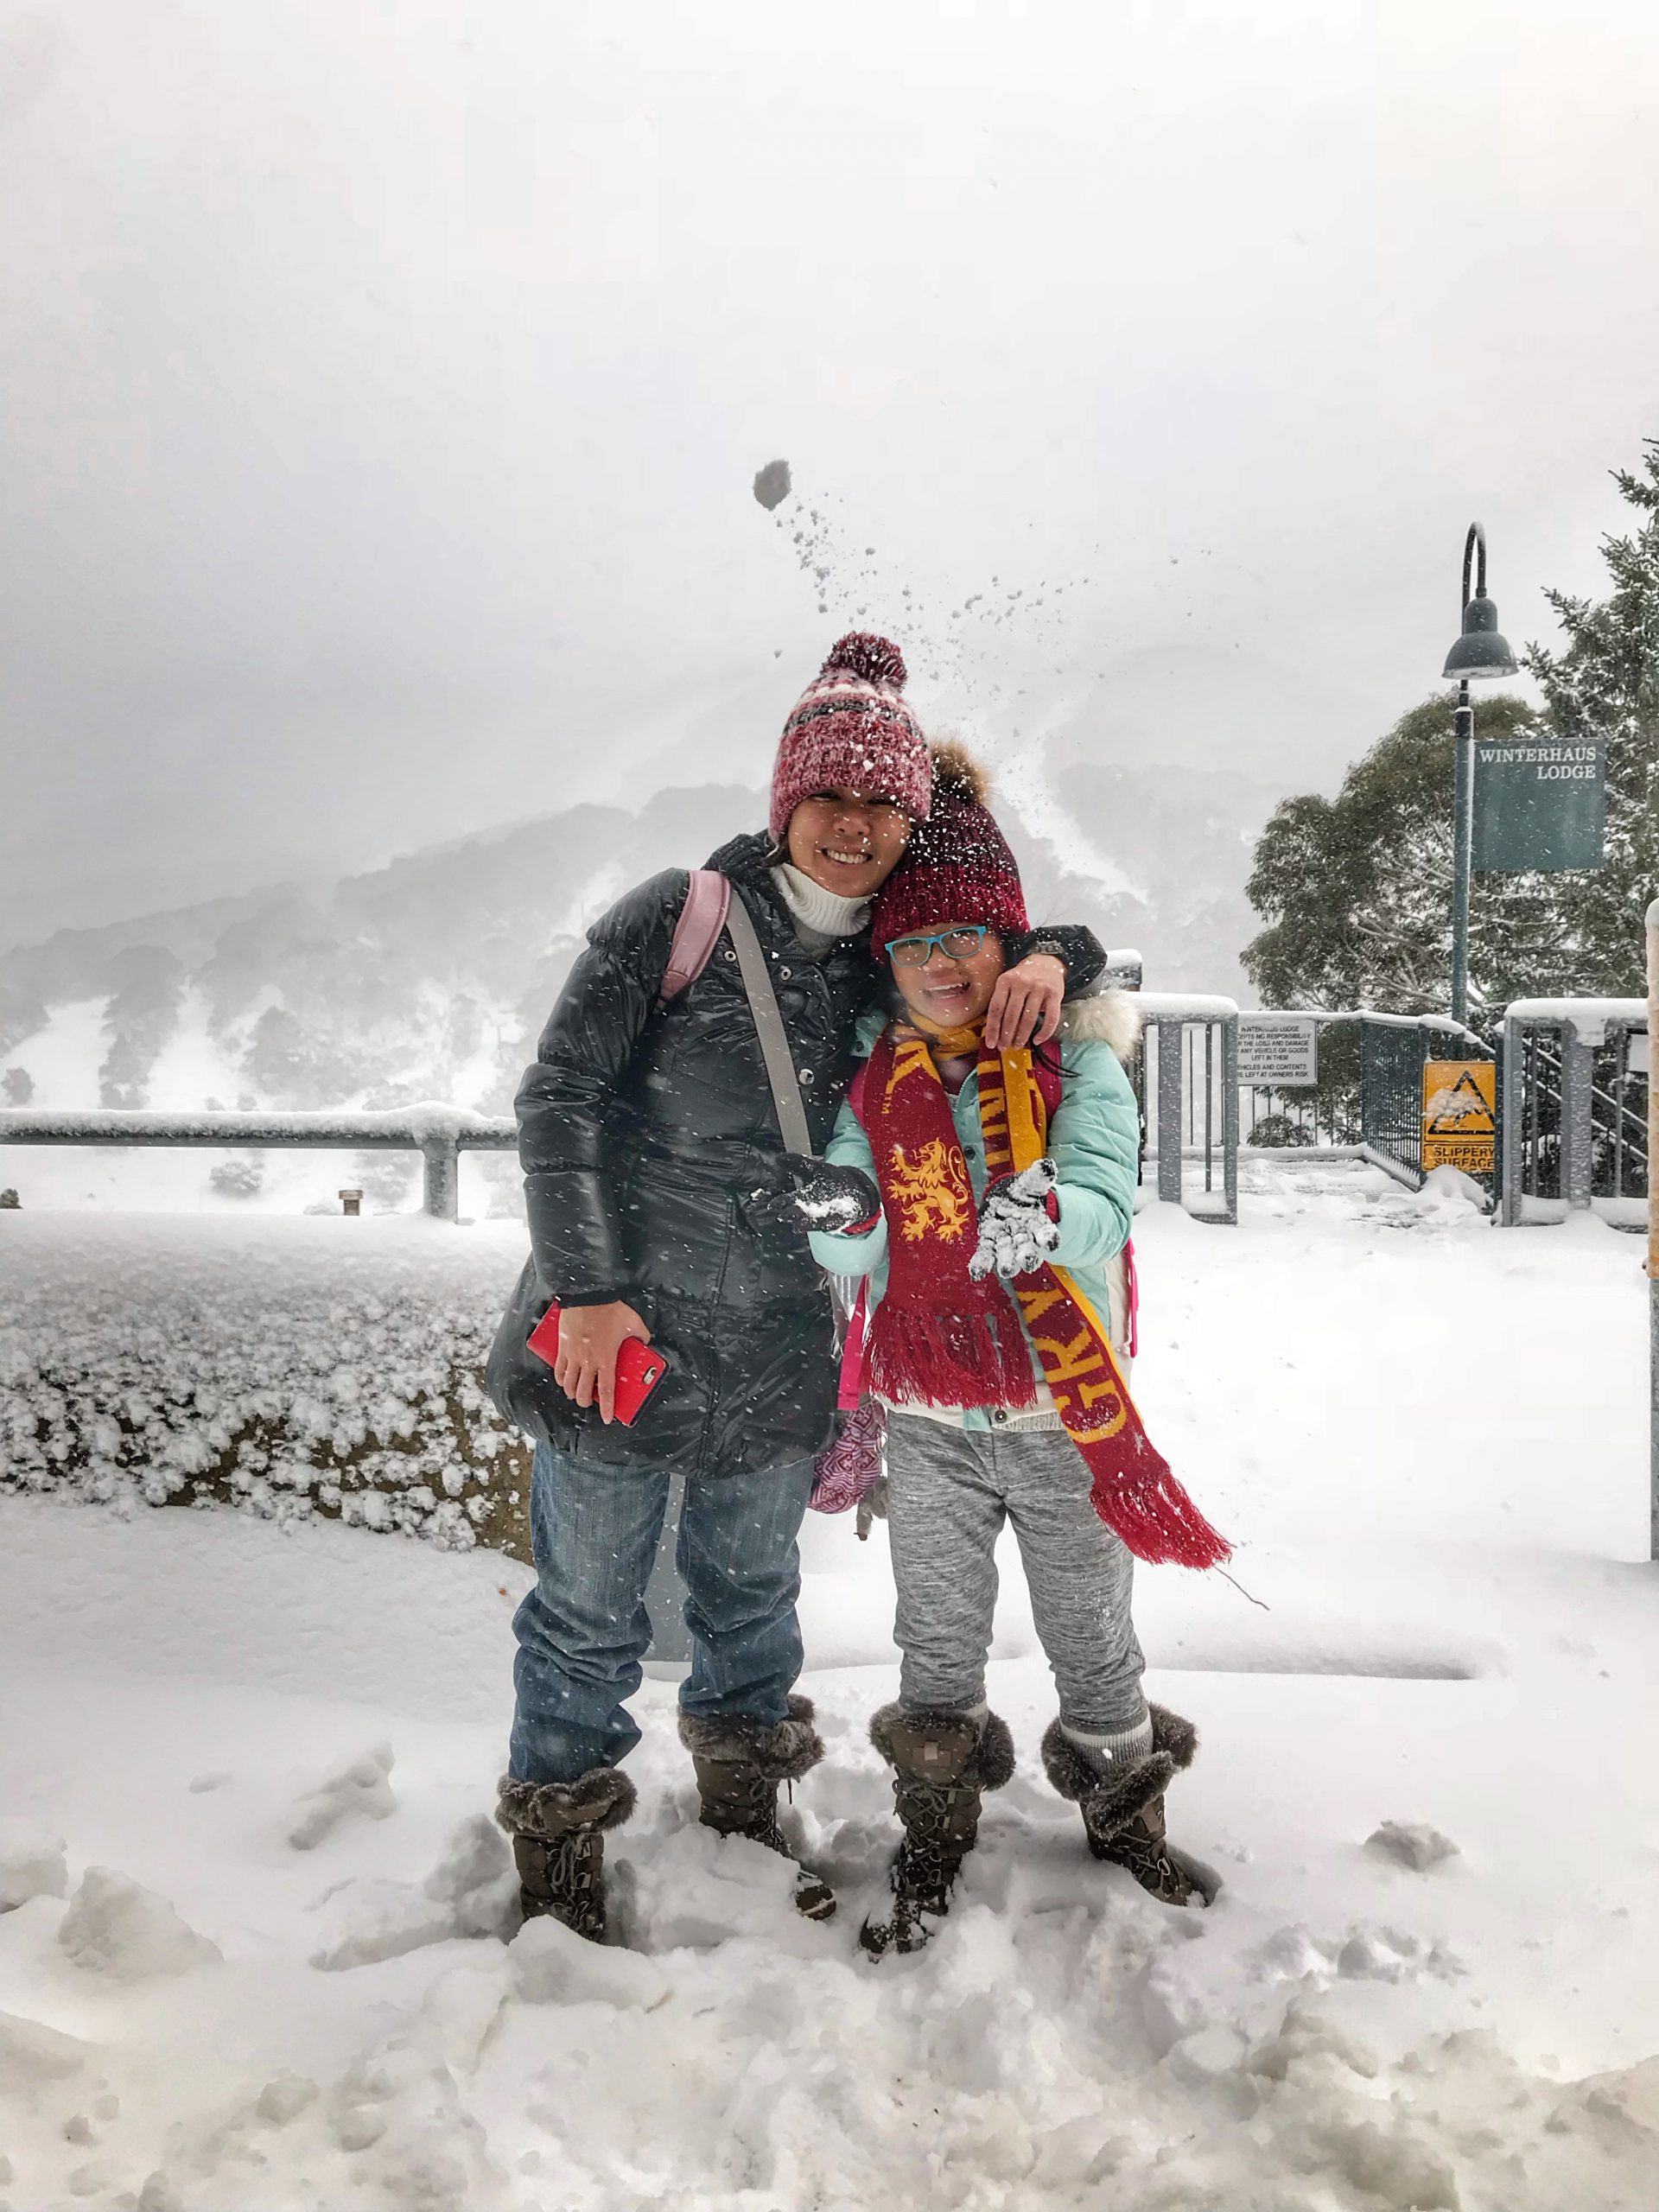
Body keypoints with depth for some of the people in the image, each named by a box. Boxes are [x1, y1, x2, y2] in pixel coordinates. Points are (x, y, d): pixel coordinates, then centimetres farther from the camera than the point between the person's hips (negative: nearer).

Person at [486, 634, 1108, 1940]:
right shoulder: (682, 917, -10)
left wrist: (1050, 958, -9)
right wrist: (587, 1288, -17)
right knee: (591, 1609, 9)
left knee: (753, 1593, 21)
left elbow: (1053, 941, 16)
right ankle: (555, 1851, 31)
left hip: (779, 1357, 4)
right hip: (623, 1336, -4)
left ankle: (744, 1810, 43)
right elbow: (559, 1096, -11)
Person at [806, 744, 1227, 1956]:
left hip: (1062, 1412, -1)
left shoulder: (1075, 1060, -7)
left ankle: (1126, 1813, 41)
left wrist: (1044, 1220, -41)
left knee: (1092, 1634, 16)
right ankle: (936, 1834, 36)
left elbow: (1103, 1204, -21)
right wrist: (837, 1216, -27)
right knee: (939, 1640, 14)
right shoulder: (877, 1080, 1)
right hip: (930, 1419, 2)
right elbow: (846, 1236, -5)